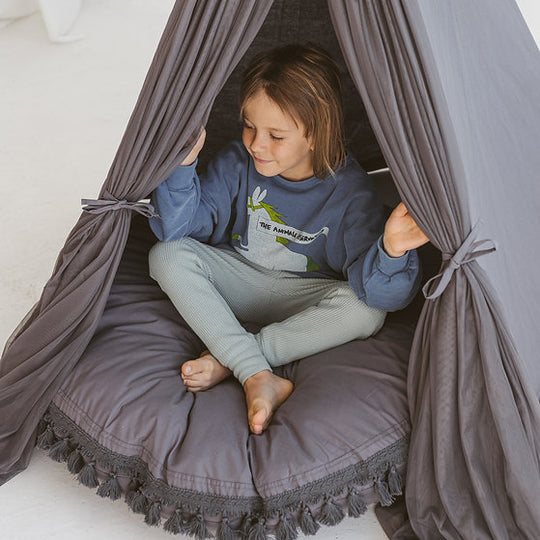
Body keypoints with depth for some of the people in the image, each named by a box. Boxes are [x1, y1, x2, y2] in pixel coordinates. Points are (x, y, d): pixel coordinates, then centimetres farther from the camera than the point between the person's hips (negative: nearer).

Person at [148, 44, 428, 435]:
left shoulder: (350, 190, -23)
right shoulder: (239, 163, -14)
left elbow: (373, 287, -30)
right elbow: (178, 227, -16)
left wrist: (390, 251, -54)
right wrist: (183, 163, -32)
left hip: (304, 299, -2)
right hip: (238, 279, 3)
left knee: (366, 311, -31)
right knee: (167, 256, -22)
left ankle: (227, 359, -24)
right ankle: (258, 378, -32)